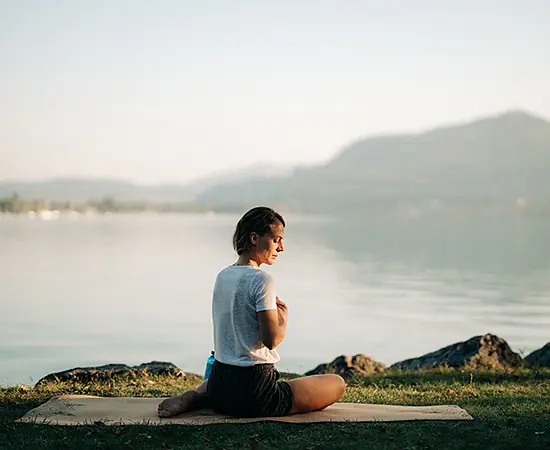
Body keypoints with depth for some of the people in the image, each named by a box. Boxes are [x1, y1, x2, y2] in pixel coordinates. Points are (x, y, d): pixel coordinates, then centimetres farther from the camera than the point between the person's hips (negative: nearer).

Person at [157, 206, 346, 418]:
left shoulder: (222, 276, 9)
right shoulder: (262, 280, -16)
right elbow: (271, 339, -18)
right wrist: (283, 318, 0)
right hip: (255, 395, -9)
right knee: (337, 384, 4)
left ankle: (194, 397, 8)